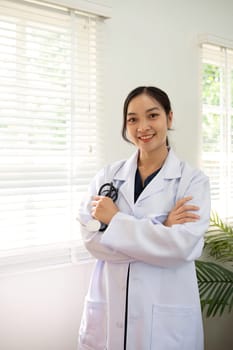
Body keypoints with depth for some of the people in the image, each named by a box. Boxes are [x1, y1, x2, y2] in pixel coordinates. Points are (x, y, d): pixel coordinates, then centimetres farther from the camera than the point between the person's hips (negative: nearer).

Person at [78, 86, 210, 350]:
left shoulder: (193, 180, -6)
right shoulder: (107, 176, 1)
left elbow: (184, 246, -17)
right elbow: (91, 239, -8)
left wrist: (115, 220, -14)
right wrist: (159, 229, -16)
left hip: (168, 313, -2)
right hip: (114, 308, 2)